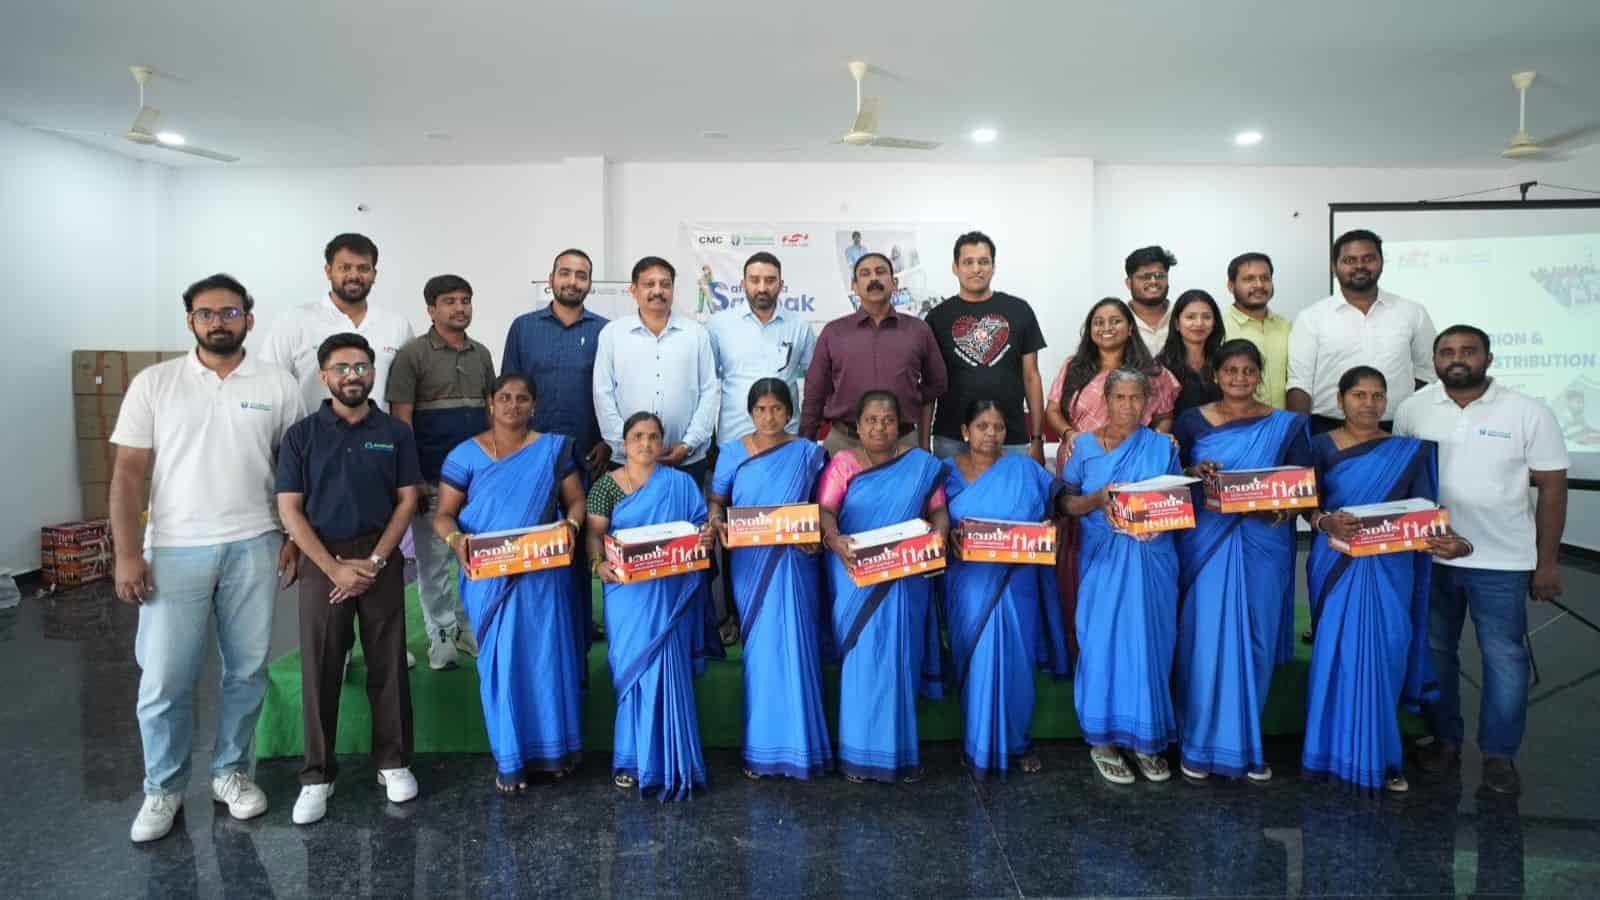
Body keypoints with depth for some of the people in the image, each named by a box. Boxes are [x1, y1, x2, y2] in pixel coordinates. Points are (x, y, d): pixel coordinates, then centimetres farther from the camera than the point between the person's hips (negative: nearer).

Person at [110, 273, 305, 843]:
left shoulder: (278, 386, 3)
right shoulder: (153, 384, 1)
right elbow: (129, 473, -1)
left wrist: (295, 539, 1)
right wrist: (127, 553, -7)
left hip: (253, 547, 1)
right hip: (174, 550, -1)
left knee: (247, 671, 9)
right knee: (164, 679, 3)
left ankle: (231, 772, 27)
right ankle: (163, 789, 21)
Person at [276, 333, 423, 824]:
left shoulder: (395, 432, 4)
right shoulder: (301, 435, 2)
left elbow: (407, 500, 2)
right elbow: (289, 509, -2)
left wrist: (374, 561, -9)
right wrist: (334, 567, -11)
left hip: (382, 558, 0)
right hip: (322, 560, 0)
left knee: (388, 664, 5)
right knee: (319, 669, 3)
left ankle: (393, 761, 18)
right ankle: (318, 774, 14)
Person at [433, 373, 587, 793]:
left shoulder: (553, 448, 4)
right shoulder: (466, 454, 2)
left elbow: (575, 499, 6)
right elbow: (444, 513, 2)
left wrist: (571, 525, -15)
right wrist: (455, 539, -19)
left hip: (543, 574, 0)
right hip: (489, 576, 0)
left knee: (548, 656, 3)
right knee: (500, 661, 2)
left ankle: (554, 747, 19)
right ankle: (509, 757, 14)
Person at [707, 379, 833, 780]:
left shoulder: (807, 453, 5)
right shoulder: (732, 453, 5)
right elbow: (716, 500, 8)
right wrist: (718, 523, -13)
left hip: (794, 561, 0)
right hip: (750, 562, 0)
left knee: (793, 646, -4)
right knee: (760, 649, 1)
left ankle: (796, 742, 7)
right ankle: (761, 746, 12)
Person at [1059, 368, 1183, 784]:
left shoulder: (1163, 447, 7)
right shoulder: (1084, 445, 4)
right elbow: (1068, 504, 3)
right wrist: (1098, 499, -16)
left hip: (1152, 558, 1)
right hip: (1104, 558, -1)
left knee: (1149, 643, 0)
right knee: (1103, 641, -7)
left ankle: (1145, 738, 13)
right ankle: (1102, 739, 5)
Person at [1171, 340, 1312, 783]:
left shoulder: (1287, 426, 5)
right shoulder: (1191, 421, 5)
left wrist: (1281, 509, -18)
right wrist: (1194, 472, -15)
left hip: (1262, 546, 1)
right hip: (1206, 543, -1)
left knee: (1255, 642, 4)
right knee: (1205, 640, -3)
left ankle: (1247, 742, 19)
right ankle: (1201, 743, 9)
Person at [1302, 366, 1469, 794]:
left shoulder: (1410, 451, 7)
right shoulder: (1321, 446, 3)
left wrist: (1447, 541, -20)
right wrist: (1325, 522, -24)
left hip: (1390, 567, 1)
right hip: (1336, 564, -1)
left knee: (1384, 655, 1)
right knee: (1336, 654, 1)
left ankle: (1379, 757, 17)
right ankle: (1338, 751, 15)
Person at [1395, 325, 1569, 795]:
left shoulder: (1529, 413, -5)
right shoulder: (1413, 411, 0)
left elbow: (1551, 487, -2)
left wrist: (1546, 562, -3)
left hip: (1502, 561, -2)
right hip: (1429, 557, 2)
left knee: (1504, 659, 5)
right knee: (1435, 651, 13)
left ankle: (1499, 754, 21)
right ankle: (1444, 739, 29)